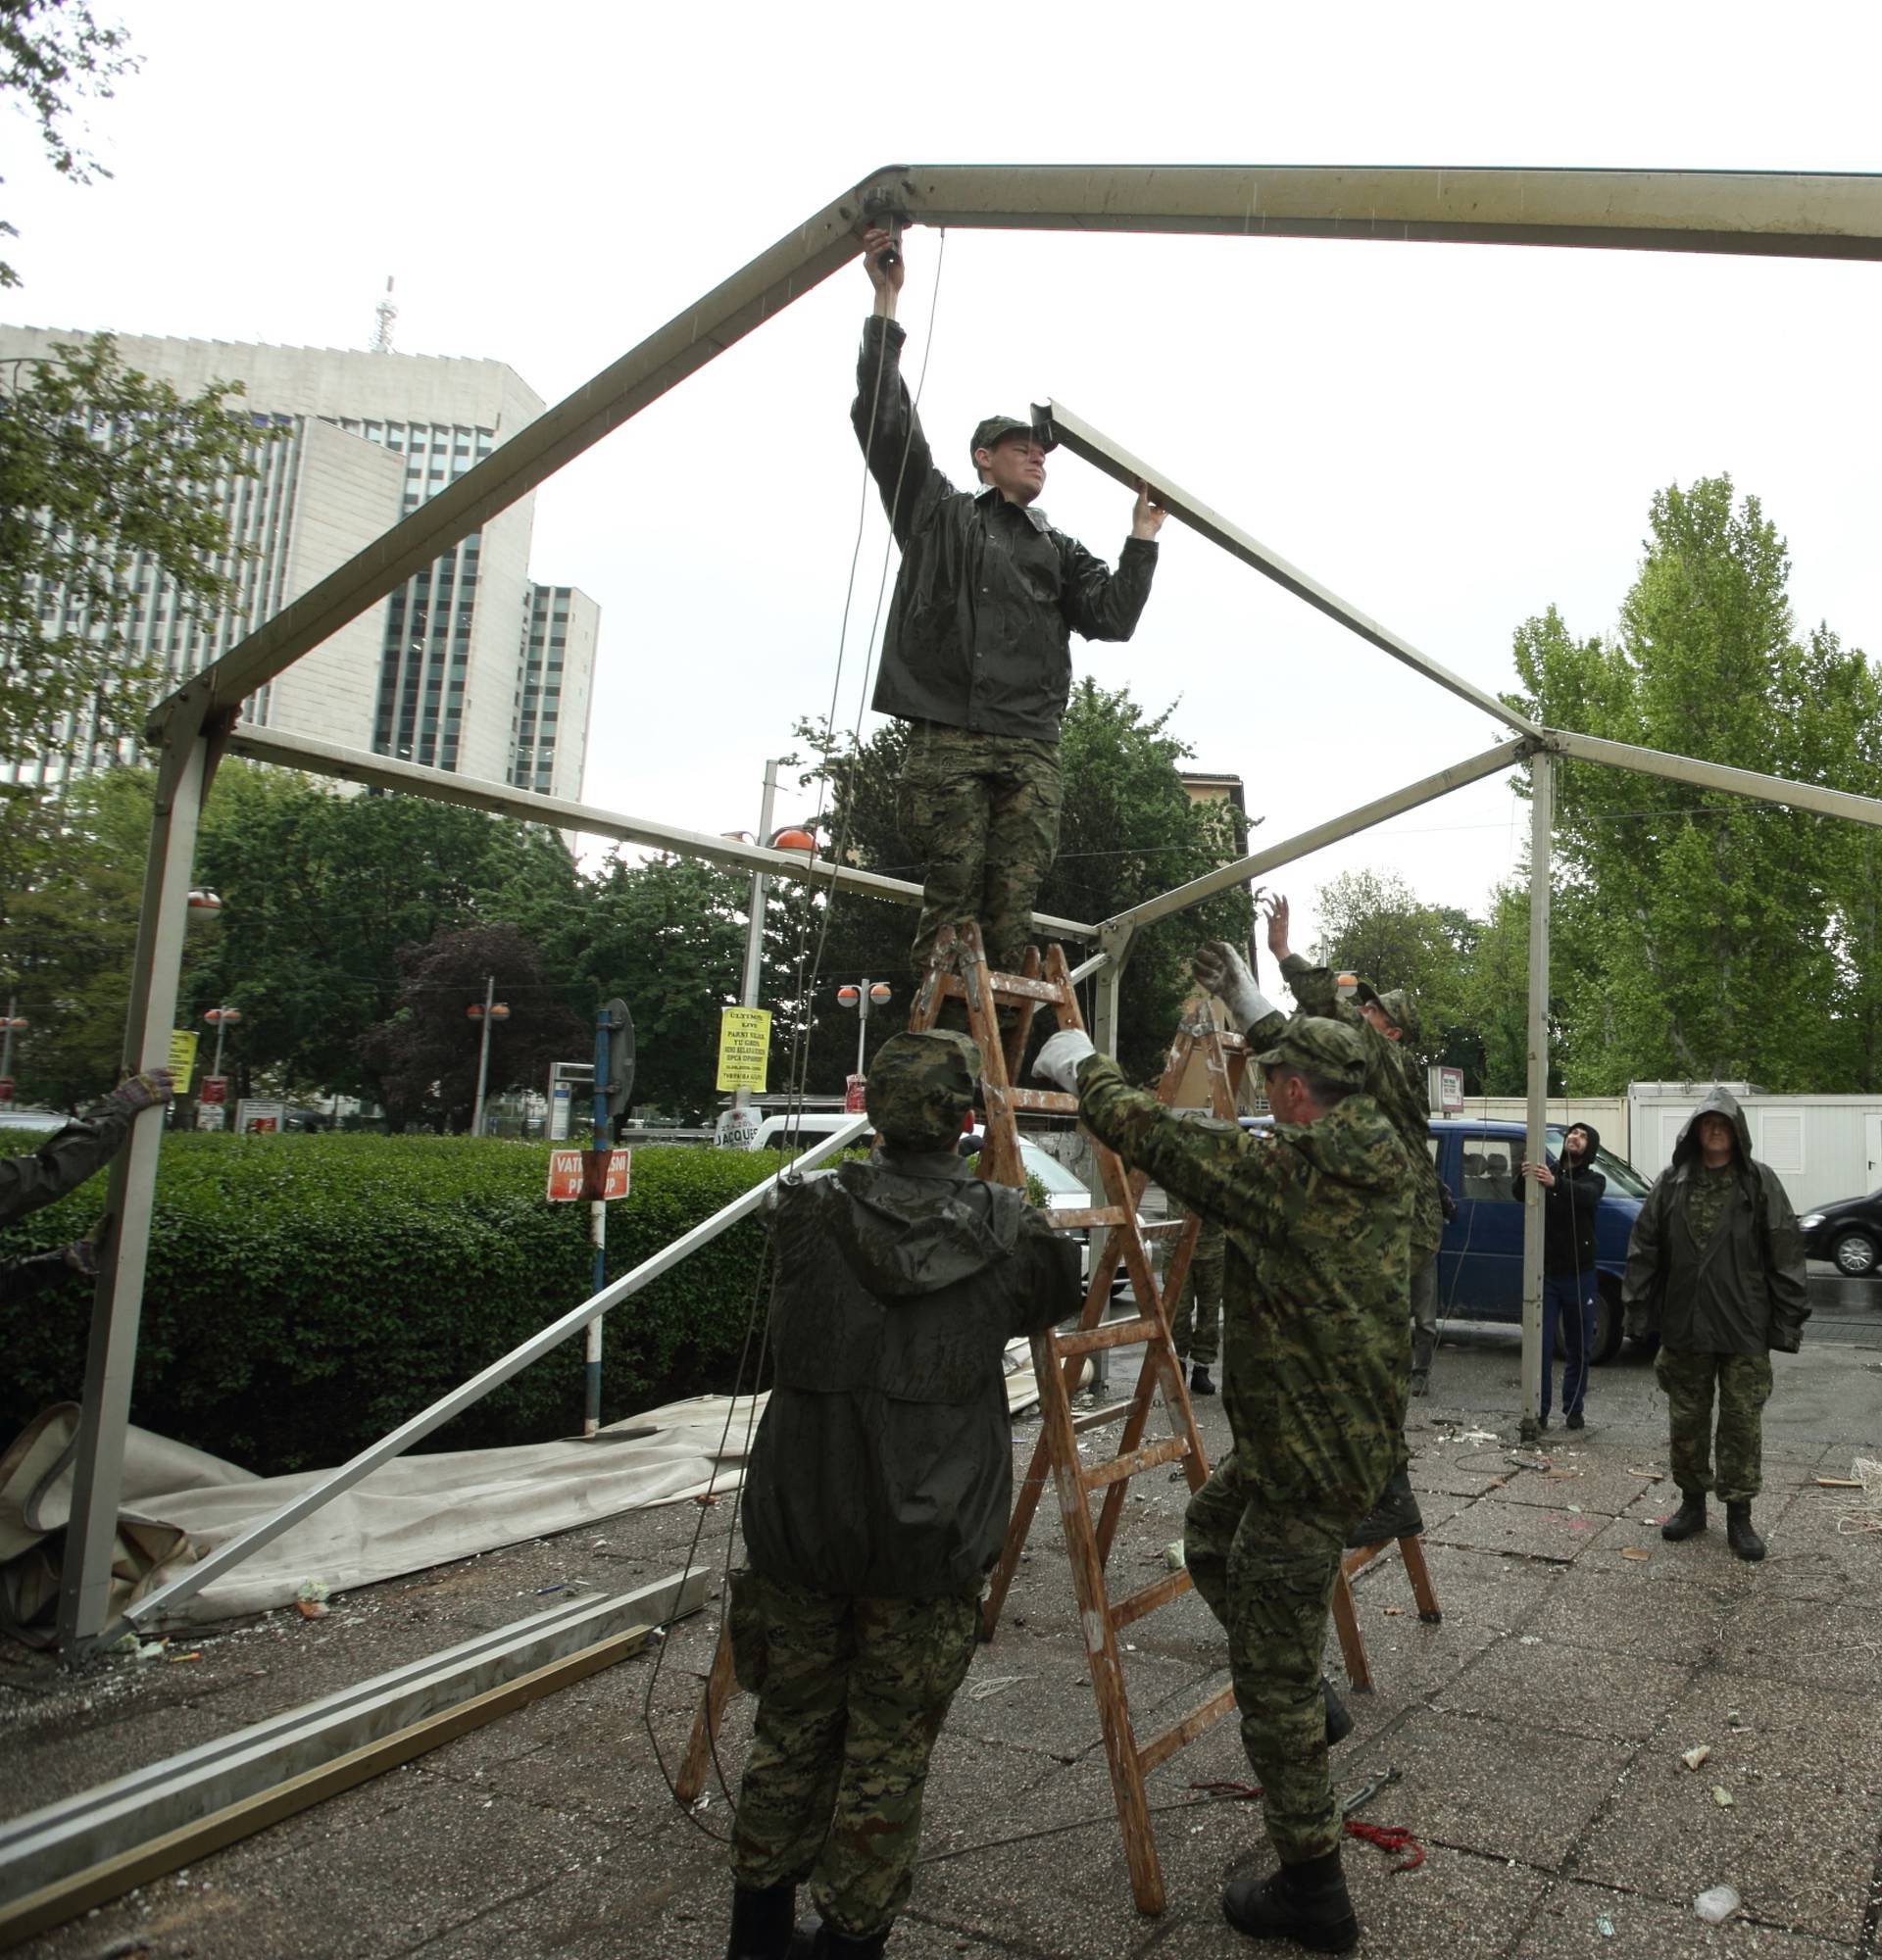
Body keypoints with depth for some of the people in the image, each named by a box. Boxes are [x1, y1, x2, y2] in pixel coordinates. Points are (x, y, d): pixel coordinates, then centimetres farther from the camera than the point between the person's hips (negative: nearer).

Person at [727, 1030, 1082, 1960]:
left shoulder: (811, 1214, -8)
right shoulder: (1008, 1232, -9)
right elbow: (1060, 1292, 10)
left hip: (803, 1525, 2)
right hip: (929, 1539, -2)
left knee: (792, 1729, 20)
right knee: (887, 1754, 14)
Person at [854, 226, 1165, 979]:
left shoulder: (1058, 550, 27)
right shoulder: (938, 513, 19)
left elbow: (1113, 616, 14)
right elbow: (884, 422, 9)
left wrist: (1141, 540, 7)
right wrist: (886, 306, 6)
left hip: (1030, 747, 3)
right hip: (947, 737, -3)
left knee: (1012, 903, -6)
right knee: (952, 892, -11)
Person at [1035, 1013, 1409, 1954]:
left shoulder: (1284, 1175, -24)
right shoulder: (1379, 1161, 0)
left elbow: (1154, 1136, -18)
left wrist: (1082, 1065, -1)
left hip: (1310, 1453, -9)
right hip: (1347, 1425, 10)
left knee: (1275, 1678, 5)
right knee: (1210, 1535, 30)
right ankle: (1310, 1702, 38)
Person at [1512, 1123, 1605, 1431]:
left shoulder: (1594, 1179, 2)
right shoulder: (1546, 1169, 4)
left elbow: (1585, 1196, -23)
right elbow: (1518, 1194, -15)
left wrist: (1555, 1183, -45)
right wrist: (1523, 1176, -39)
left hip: (1578, 1275, 1)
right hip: (1545, 1273, 0)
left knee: (1579, 1348, 8)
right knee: (1541, 1346, -2)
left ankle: (1573, 1410, 19)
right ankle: (1538, 1411, 2)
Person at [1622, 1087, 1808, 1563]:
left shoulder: (1760, 1182, -2)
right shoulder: (1672, 1182, 3)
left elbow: (1785, 1253, -4)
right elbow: (1644, 1248, 5)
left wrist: (1788, 1320, -8)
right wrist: (1637, 1309, 2)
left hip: (1744, 1328, -2)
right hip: (1684, 1326, 2)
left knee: (1742, 1421, 4)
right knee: (1686, 1419, 11)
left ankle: (1739, 1516, 17)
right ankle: (1692, 1503, 27)